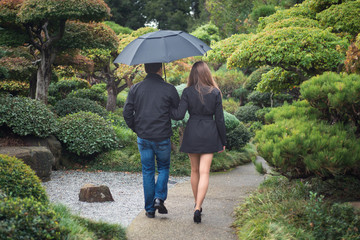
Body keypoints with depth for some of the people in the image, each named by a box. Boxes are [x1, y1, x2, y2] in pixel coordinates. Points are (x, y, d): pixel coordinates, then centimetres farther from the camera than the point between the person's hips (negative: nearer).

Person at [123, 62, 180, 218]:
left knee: (147, 171, 11)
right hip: (162, 137, -2)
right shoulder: (169, 89, -8)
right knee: (163, 167, 18)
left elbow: (127, 113, -2)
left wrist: (136, 129, 12)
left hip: (143, 138, 2)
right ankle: (159, 198, -1)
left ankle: (150, 209, 13)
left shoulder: (135, 89, 0)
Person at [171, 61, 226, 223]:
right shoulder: (215, 93, -4)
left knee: (195, 170, 16)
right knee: (204, 172, -3)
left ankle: (197, 204, 27)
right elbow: (219, 119, -2)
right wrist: (223, 141, 7)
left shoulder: (188, 92, -6)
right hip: (209, 134, -1)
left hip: (192, 133, 1)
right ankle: (198, 208, -15)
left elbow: (179, 115, -13)